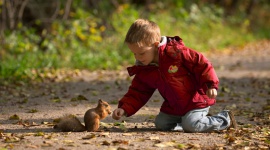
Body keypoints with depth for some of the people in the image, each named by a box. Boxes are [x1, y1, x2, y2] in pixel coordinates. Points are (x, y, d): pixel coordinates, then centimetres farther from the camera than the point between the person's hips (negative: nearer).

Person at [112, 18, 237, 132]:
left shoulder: (176, 52, -20)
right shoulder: (143, 71, -1)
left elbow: (201, 64, -17)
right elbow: (137, 93, 3)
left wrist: (210, 85, -23)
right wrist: (124, 108, -12)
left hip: (197, 101, -8)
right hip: (174, 107, 8)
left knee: (190, 125, -25)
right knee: (161, 123, -1)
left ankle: (225, 119, -2)